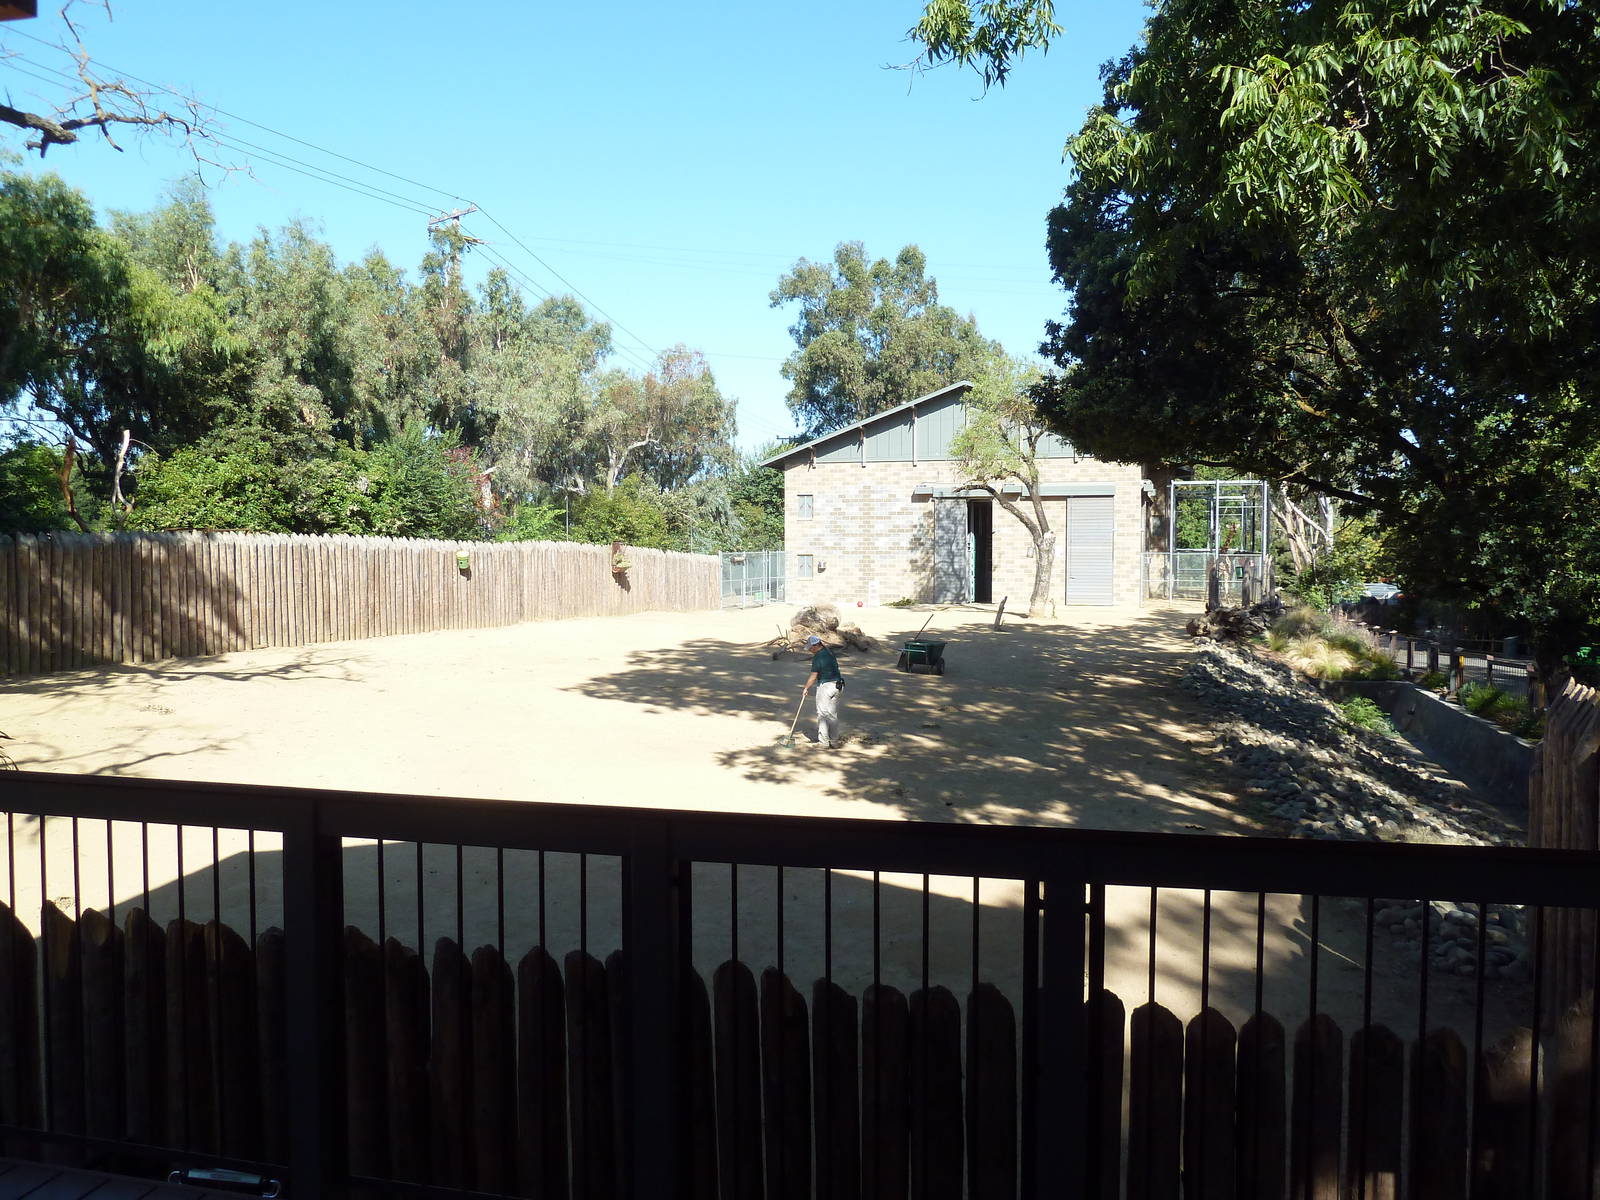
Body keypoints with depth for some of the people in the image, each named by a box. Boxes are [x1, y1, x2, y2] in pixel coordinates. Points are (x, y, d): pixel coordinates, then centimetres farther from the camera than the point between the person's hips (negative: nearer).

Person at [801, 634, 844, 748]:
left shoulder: (818, 657, -16)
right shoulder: (830, 652, 10)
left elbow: (813, 676, -15)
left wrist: (806, 688, -1)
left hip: (825, 686, -8)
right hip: (836, 686, 8)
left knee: (822, 714, 2)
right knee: (833, 714, 13)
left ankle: (824, 742, 3)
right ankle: (834, 741, 17)